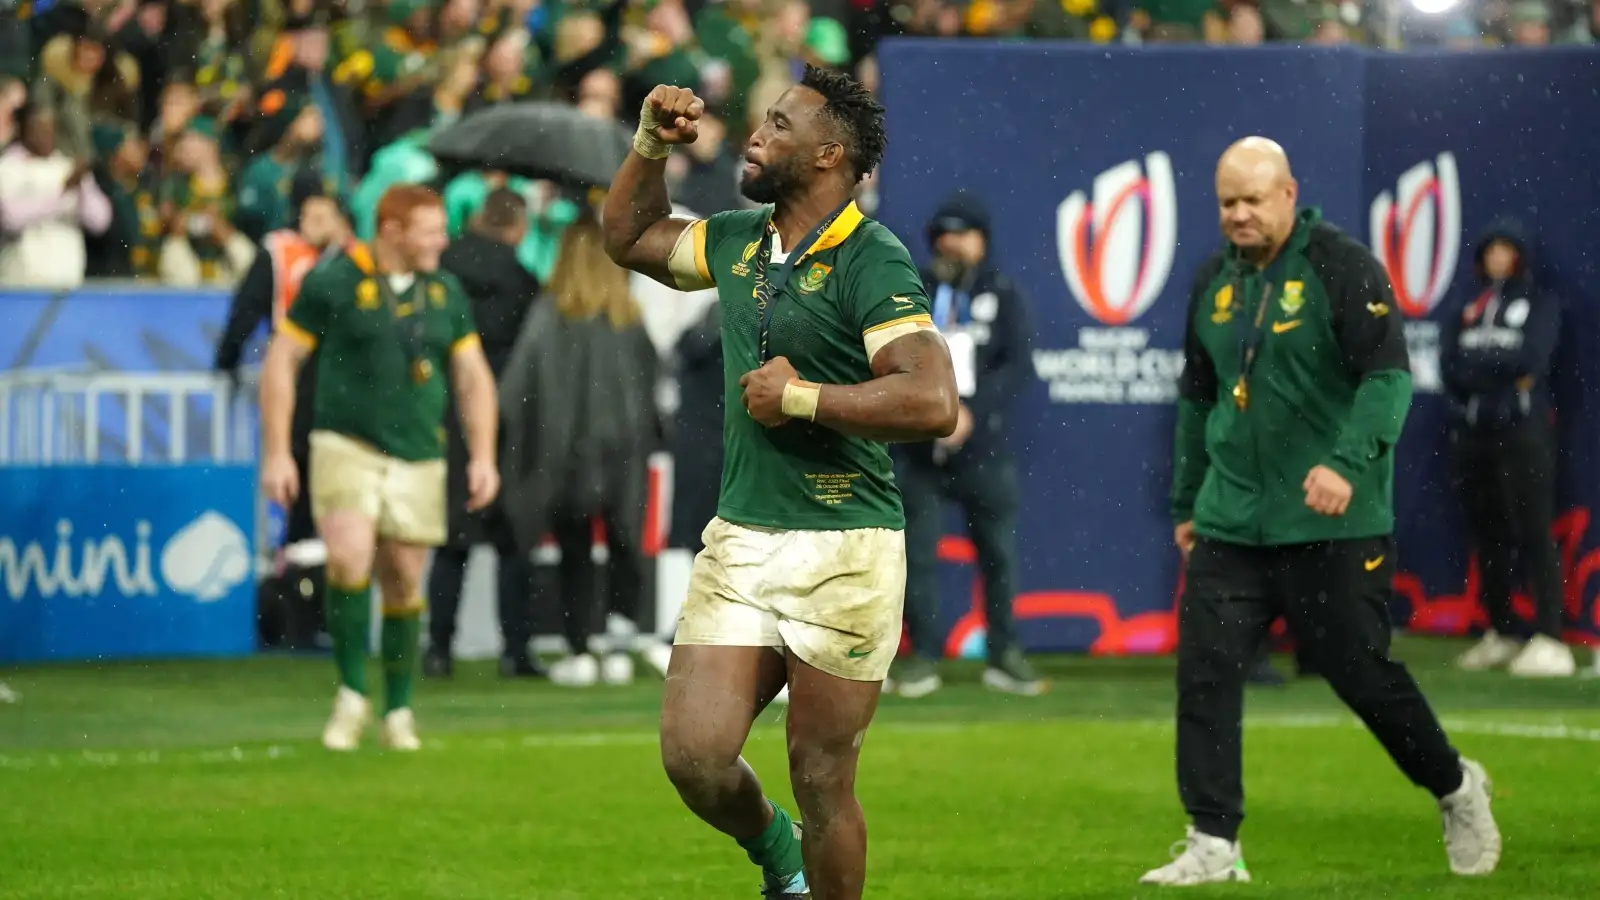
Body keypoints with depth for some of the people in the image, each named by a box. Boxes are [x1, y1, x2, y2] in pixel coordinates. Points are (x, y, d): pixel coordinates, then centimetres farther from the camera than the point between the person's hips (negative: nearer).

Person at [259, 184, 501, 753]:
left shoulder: (445, 293, 9)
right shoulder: (334, 283, -5)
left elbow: (473, 377, 15)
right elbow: (280, 362, -2)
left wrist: (483, 456, 6)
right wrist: (276, 451, -6)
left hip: (419, 458, 4)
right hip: (347, 445, -4)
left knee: (404, 583, 7)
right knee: (349, 558, -23)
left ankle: (398, 711, 21)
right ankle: (352, 695, -8)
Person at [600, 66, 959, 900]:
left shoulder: (871, 262, -12)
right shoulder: (740, 240, 12)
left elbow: (932, 402, -25)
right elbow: (631, 238, 31)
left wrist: (799, 398, -16)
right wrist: (651, 145, 16)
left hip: (841, 555, -6)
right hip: (737, 542, 6)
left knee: (822, 783, 0)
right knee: (692, 757, -3)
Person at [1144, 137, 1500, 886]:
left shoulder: (1342, 268, -10)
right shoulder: (1215, 280, 11)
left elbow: (1388, 376, -18)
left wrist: (1348, 463, -32)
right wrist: (1186, 502, 24)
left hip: (1331, 526, -6)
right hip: (1230, 524, 6)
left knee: (1360, 672, 1)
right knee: (1205, 673, -5)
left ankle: (1456, 790, 25)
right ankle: (1212, 845, -1)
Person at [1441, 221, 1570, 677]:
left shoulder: (1540, 305, 4)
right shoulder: (1466, 310, 15)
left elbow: (1531, 360, -11)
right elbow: (1450, 369, 1)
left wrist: (1477, 363, -3)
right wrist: (1505, 371, -9)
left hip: (1523, 431, -5)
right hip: (1470, 432, 5)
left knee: (1533, 531, -11)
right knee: (1487, 534, 8)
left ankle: (1550, 640, -16)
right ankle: (1502, 634, 16)